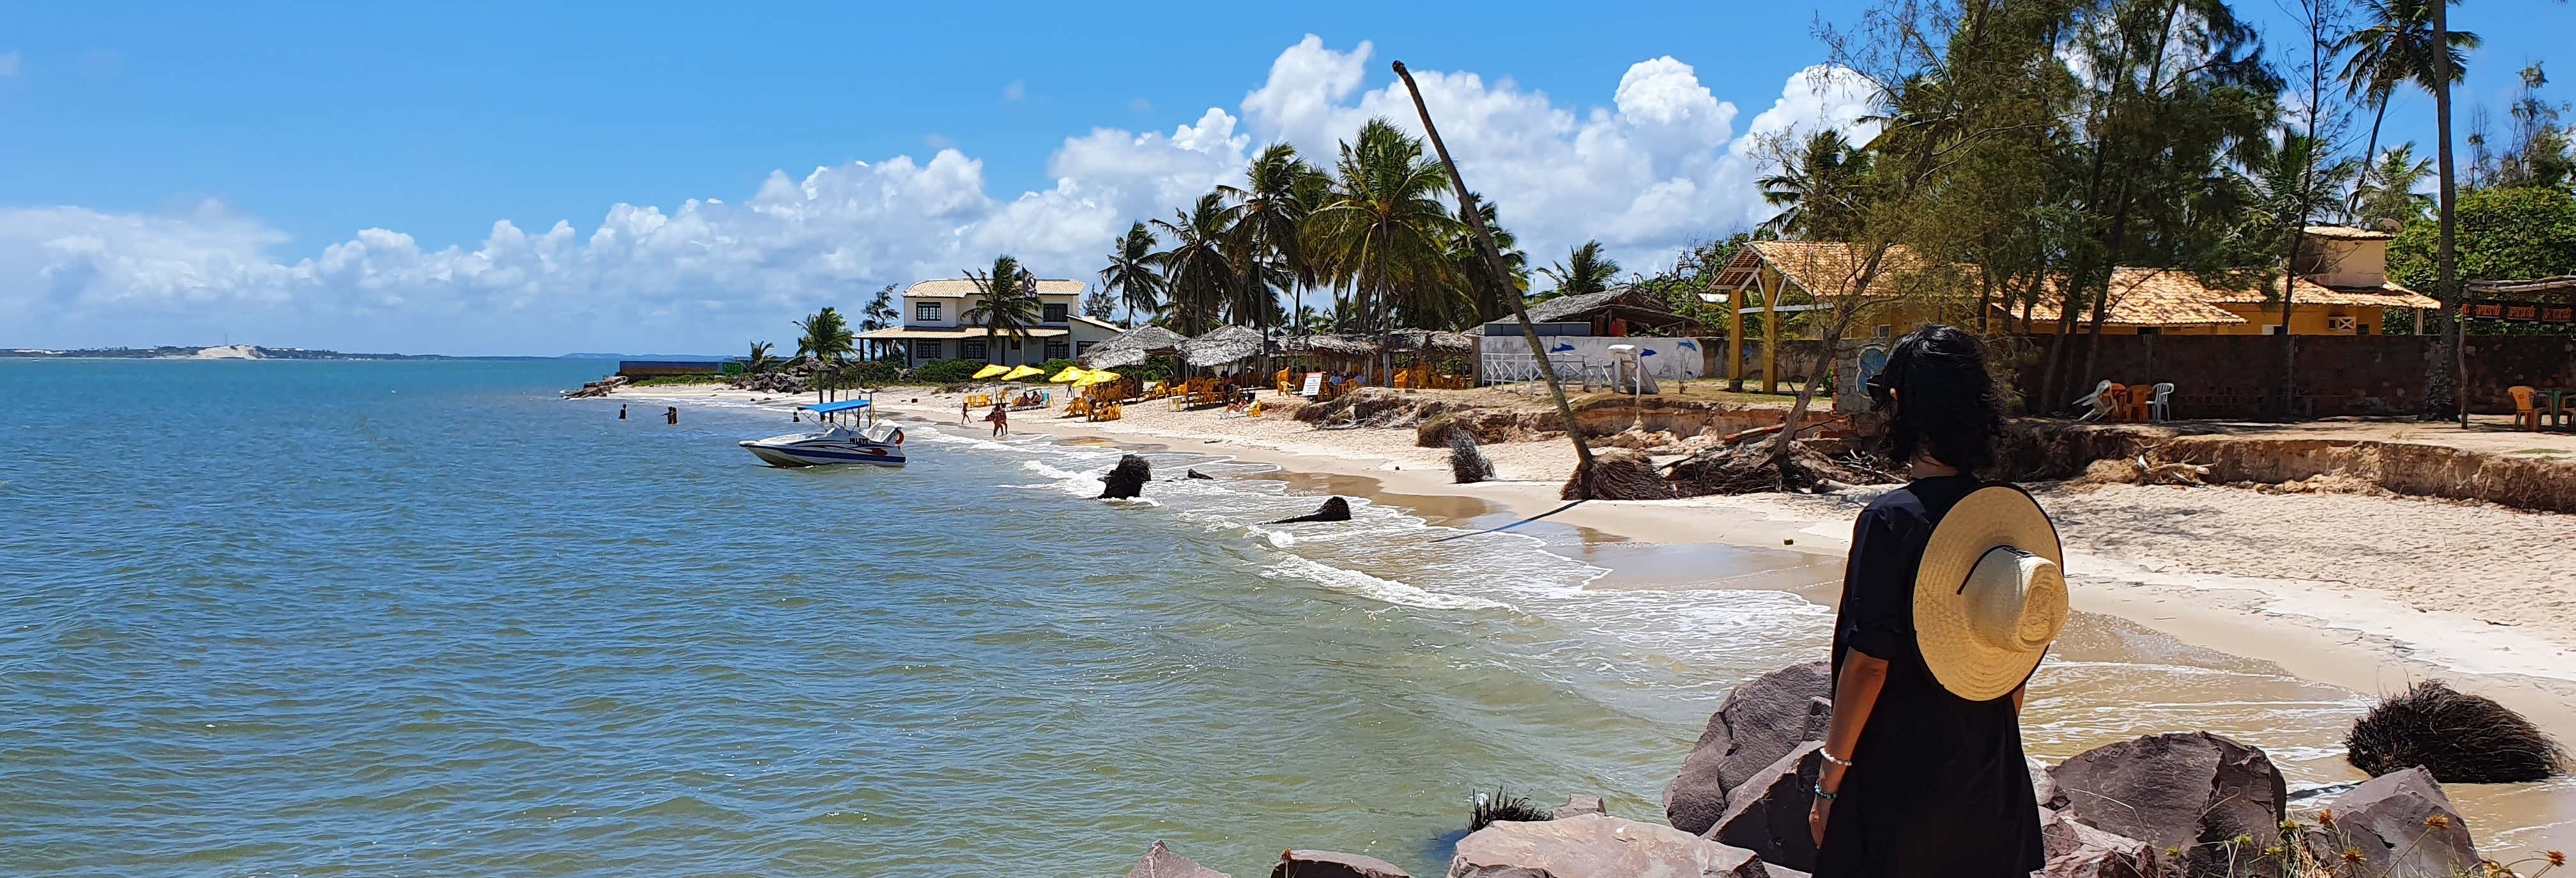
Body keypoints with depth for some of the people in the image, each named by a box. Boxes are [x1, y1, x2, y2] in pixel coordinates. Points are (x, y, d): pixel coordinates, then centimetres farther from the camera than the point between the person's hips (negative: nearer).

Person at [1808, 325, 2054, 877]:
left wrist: (1830, 781, -9)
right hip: (1992, 779, 6)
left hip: (1897, 778, -6)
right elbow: (2022, 664, 8)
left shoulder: (1891, 521, -17)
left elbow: (1868, 664, -17)